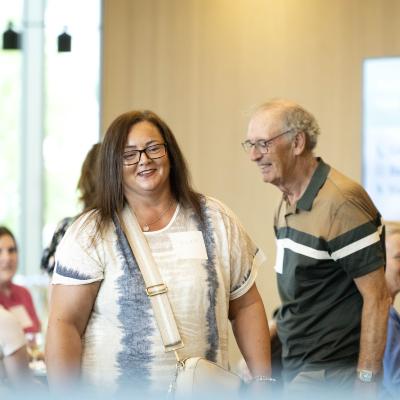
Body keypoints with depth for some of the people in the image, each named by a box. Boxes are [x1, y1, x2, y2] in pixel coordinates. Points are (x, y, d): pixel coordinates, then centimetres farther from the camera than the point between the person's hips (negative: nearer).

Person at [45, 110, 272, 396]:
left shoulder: (216, 220, 3)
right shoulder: (90, 234, -6)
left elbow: (246, 306, 7)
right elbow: (65, 322, -9)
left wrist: (263, 380, 0)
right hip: (113, 390, -2)